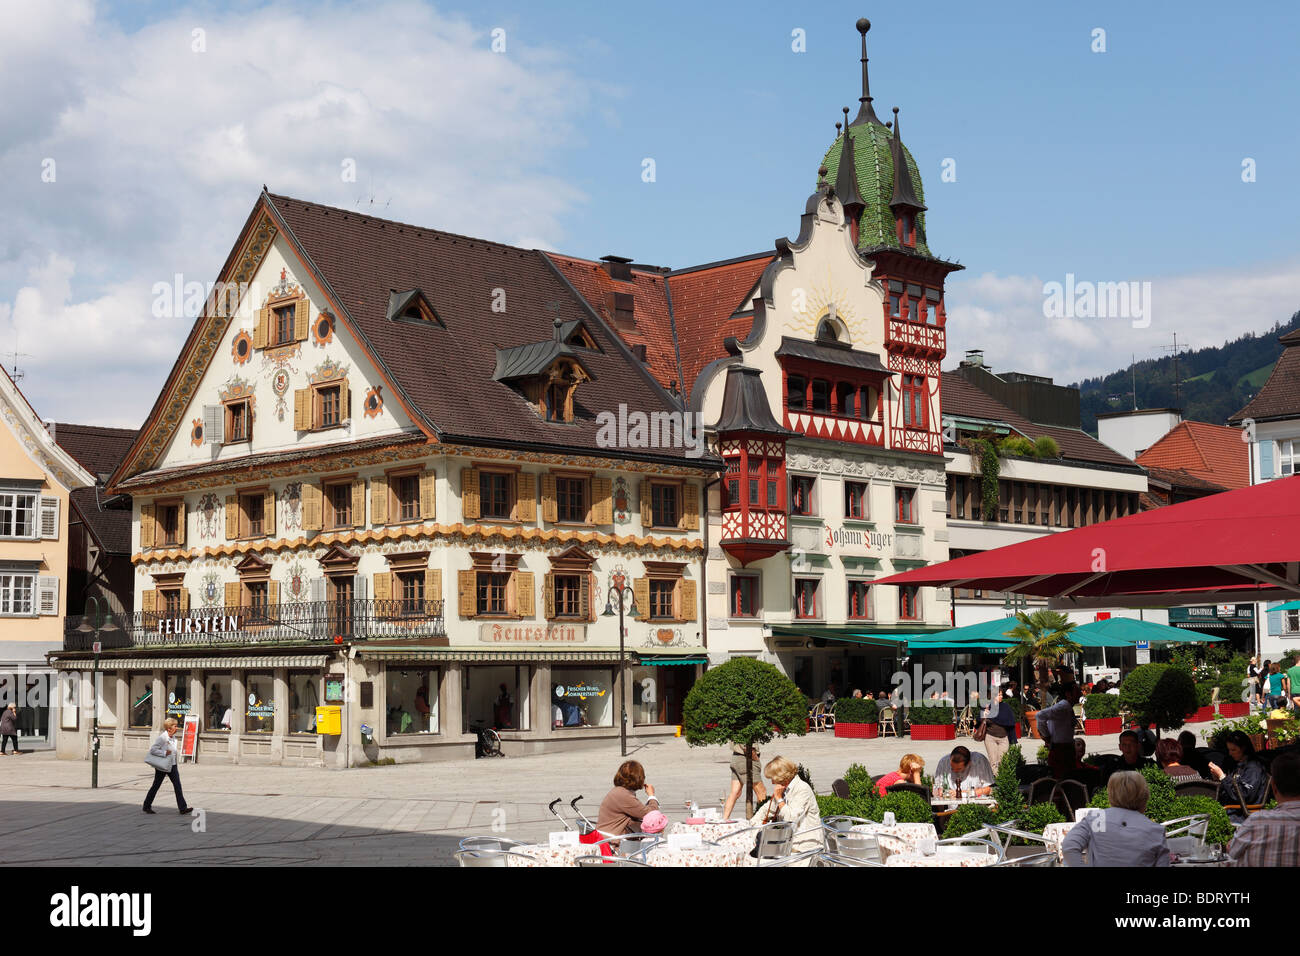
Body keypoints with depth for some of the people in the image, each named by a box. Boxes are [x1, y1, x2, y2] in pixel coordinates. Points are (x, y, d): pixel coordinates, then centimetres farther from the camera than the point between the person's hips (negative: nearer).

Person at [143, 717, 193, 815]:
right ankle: (147, 806, 22)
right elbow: (152, 750, -22)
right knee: (156, 786, 6)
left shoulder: (174, 738, 7)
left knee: (177, 785, -2)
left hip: (172, 765, 6)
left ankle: (182, 808, -4)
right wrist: (164, 753, -23)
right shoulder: (162, 737, -17)